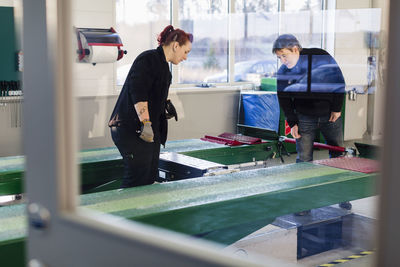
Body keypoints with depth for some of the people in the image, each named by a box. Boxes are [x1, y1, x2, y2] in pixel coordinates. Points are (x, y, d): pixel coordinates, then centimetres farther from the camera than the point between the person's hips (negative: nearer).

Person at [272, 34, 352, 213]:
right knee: (304, 159, -4)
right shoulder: (283, 73, -9)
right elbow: (284, 100, 1)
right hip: (304, 119, 1)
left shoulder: (322, 58, -15)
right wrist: (292, 123, -5)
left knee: (338, 155, 8)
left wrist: (337, 108, -8)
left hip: (330, 116, 0)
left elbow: (339, 82, -8)